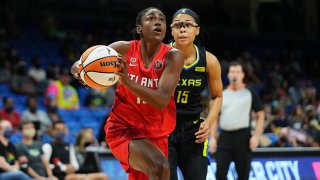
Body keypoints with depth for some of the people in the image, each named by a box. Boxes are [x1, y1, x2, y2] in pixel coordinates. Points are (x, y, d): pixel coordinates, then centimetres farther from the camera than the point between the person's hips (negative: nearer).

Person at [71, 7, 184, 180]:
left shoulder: (172, 56, -12)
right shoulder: (124, 49, -10)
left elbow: (161, 101, -24)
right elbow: (76, 67, -3)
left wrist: (127, 81, -36)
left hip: (156, 134, 3)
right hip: (123, 127, -3)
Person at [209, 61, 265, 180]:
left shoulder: (250, 94, 5)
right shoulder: (222, 94, 12)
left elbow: (260, 116, 4)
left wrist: (256, 136, -8)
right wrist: (213, 138, 5)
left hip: (243, 137, -2)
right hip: (225, 136, 2)